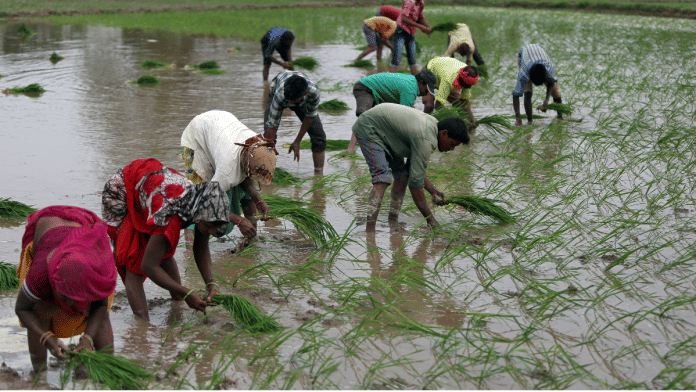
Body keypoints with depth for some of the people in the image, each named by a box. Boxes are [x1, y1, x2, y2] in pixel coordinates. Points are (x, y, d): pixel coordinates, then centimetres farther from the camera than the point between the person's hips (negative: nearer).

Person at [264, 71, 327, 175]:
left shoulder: (314, 91, -43)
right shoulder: (279, 95, -47)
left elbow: (310, 115, -23)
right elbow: (272, 125, -42)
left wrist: (297, 142, -17)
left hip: (303, 103, 1)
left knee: (319, 136, -11)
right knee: (268, 135, -20)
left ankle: (319, 175, -4)